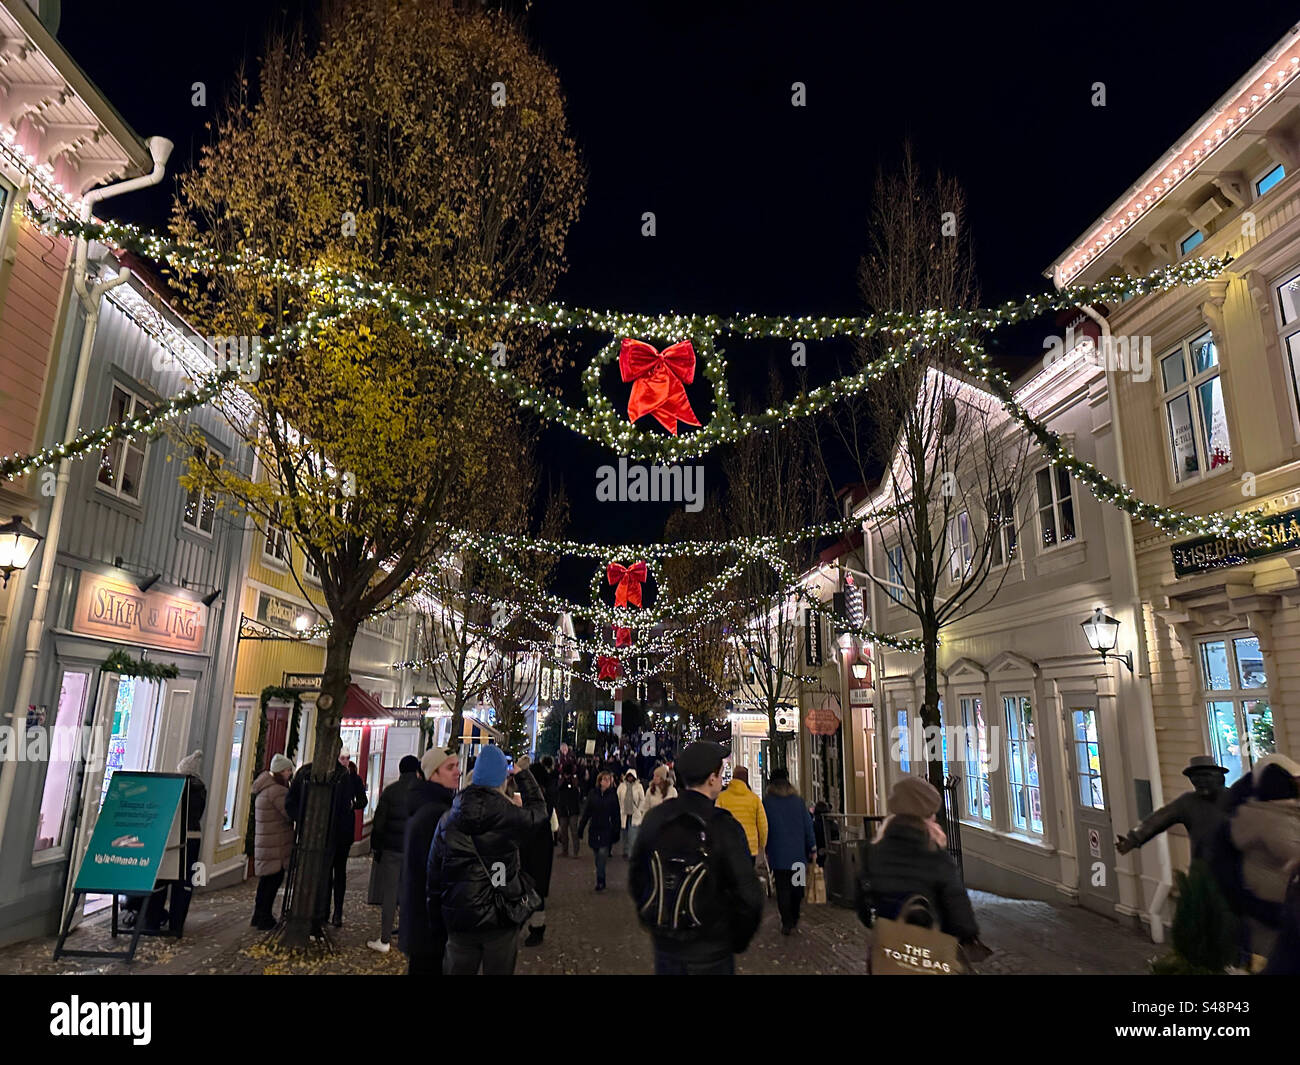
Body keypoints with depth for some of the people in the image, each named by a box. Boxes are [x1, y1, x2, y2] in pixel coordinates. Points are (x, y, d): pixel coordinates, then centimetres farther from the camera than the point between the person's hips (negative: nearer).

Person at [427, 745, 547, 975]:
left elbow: (434, 873, 5)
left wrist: (436, 918, 15)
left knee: (457, 969, 16)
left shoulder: (448, 820, -1)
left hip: (458, 921, 3)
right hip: (501, 921, -3)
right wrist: (523, 774, 18)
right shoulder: (510, 816, -12)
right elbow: (538, 809, 10)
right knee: (499, 970, 12)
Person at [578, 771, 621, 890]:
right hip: (594, 830, 2)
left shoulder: (613, 795, -2)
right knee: (597, 857, 11)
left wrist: (616, 833, -2)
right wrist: (580, 829, 2)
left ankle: (600, 881, -4)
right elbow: (586, 812, 4)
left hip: (607, 831, -2)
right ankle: (601, 881, 28)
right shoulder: (592, 793, 0)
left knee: (602, 854, -14)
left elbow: (616, 816, 0)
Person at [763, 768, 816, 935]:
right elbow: (808, 825, 4)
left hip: (778, 853, -3)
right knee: (796, 885, 16)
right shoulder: (797, 800, 2)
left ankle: (787, 923, -1)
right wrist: (812, 848, 10)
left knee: (782, 888, 3)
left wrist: (766, 850, 5)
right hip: (798, 851, 3)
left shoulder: (766, 802, -6)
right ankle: (794, 919, 24)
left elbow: (764, 827, -4)